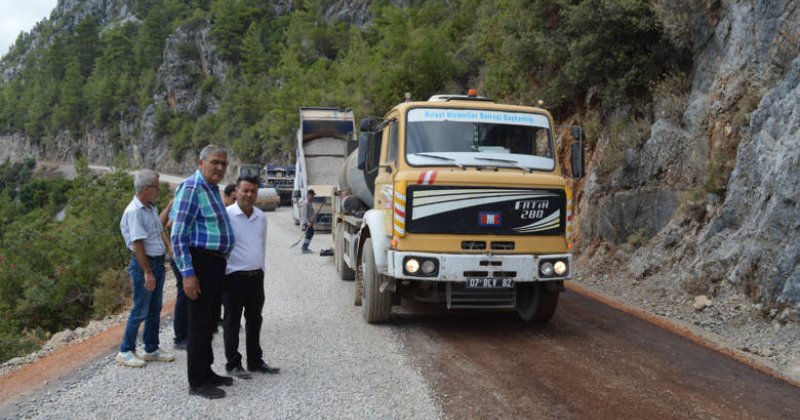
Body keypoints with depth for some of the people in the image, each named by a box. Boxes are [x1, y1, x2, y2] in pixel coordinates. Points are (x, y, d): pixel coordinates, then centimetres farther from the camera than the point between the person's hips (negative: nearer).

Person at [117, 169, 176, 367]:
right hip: (143, 263, -9)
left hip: (158, 262, 9)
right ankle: (125, 351, 8)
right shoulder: (134, 211, -18)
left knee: (155, 310, 14)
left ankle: (151, 350, 23)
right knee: (140, 310, -3)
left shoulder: (152, 208, 11)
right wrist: (147, 272, -22)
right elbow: (137, 244, -21)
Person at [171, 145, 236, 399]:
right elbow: (178, 235, -18)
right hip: (200, 263, -10)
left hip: (217, 264, 10)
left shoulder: (213, 189, 16)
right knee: (200, 323, -3)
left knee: (210, 321, 17)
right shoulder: (192, 188, -14)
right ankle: (197, 382, 5)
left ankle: (206, 372, 28)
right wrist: (188, 273, -22)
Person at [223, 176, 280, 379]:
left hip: (256, 276, 6)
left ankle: (255, 361, 25)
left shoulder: (261, 217, 9)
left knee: (254, 320, 14)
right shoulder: (226, 215, -12)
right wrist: (222, 273, -9)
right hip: (234, 277, -6)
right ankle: (233, 364, 13)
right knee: (232, 322, 4)